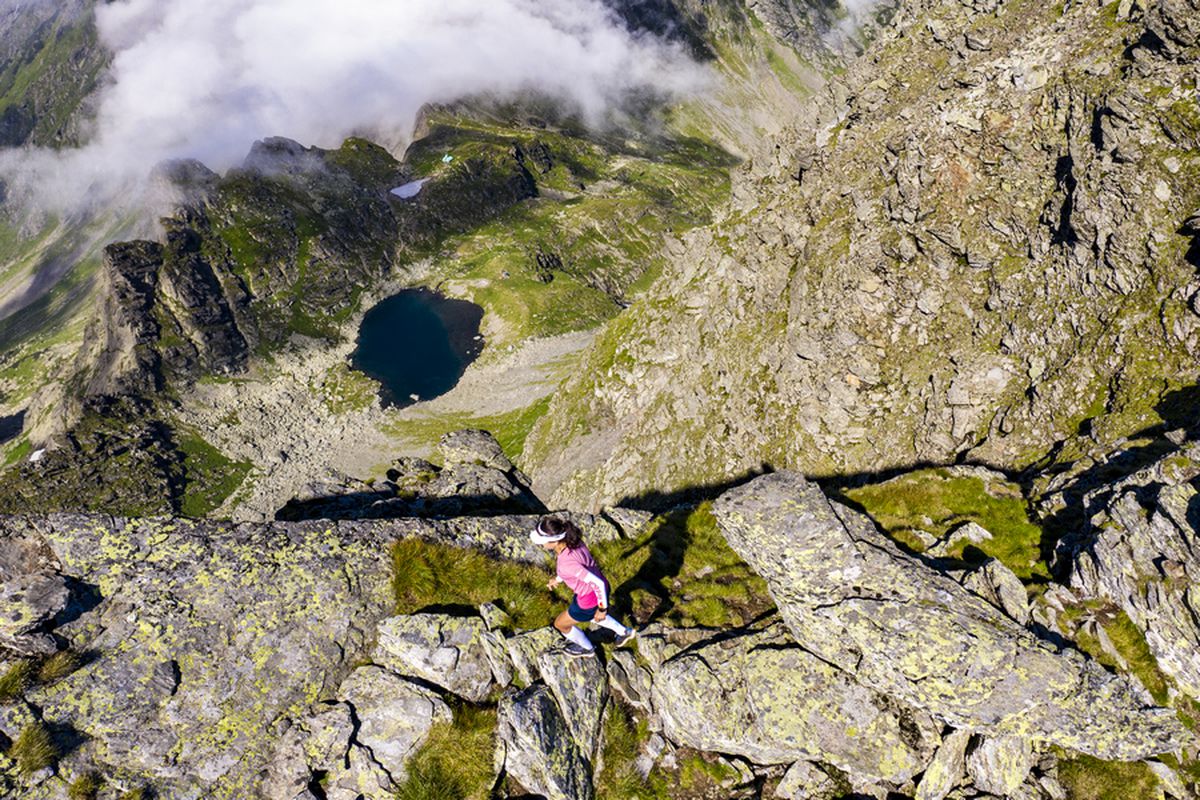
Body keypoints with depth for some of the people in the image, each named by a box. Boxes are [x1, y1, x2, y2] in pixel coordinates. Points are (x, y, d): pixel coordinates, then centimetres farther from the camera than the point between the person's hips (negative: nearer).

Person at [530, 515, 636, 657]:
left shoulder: (566, 563, -38)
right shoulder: (572, 539, -14)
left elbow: (599, 583, -33)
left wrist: (602, 609, -18)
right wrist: (558, 578, 15)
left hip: (591, 599, -7)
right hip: (597, 588, 7)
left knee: (561, 624, 23)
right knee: (589, 615, 39)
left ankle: (587, 647, 50)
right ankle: (624, 632, 52)